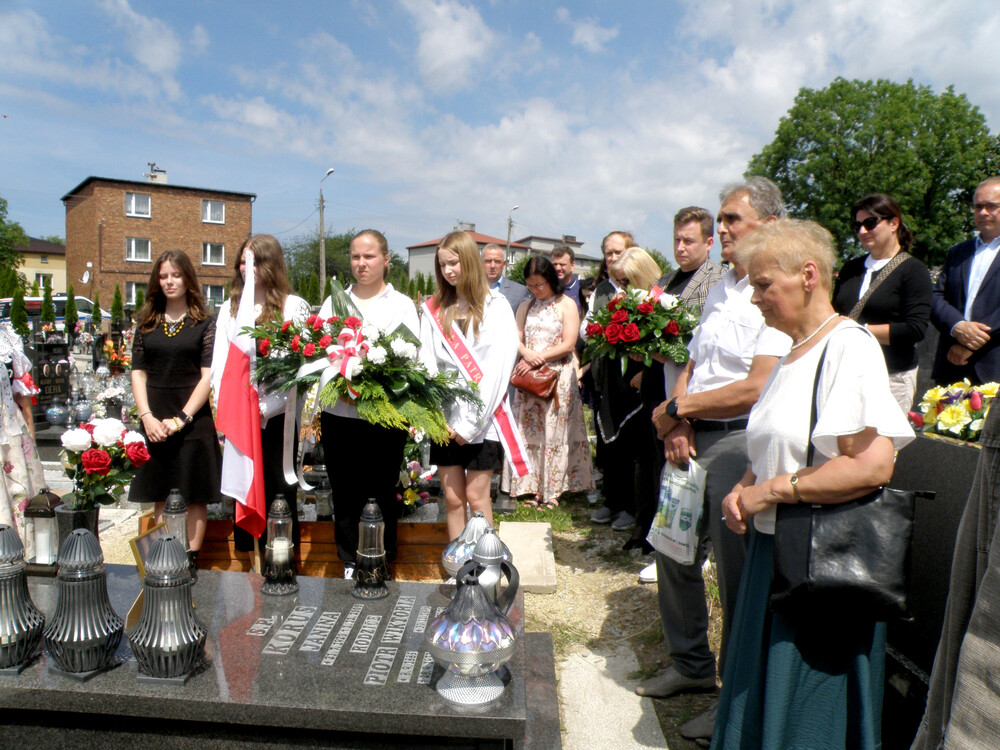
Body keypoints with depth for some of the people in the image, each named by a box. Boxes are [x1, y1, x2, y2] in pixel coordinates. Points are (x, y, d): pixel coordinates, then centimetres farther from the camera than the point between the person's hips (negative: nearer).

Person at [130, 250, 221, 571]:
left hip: (193, 416, -3)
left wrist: (181, 418, -13)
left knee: (195, 494, 1)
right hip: (154, 419, 3)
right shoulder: (147, 323, 11)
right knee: (159, 495, 8)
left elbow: (208, 375, -6)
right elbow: (138, 372, 7)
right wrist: (147, 416, -6)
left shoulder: (204, 324, 0)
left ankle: (191, 559, 9)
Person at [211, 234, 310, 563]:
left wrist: (266, 408, -13)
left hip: (277, 417, -4)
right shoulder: (230, 309, 15)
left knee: (279, 494, 2)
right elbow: (219, 363, 11)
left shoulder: (294, 307, 0)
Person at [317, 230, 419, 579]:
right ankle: (350, 564, 23)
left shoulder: (402, 305, 7)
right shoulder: (333, 302, 15)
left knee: (382, 491, 6)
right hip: (339, 414, 2)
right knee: (345, 492, 8)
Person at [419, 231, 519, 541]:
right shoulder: (434, 309, 10)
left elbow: (498, 368, -8)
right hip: (446, 422, 3)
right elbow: (427, 366, 3)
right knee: (452, 498, 7)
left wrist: (471, 423, -12)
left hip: (482, 420, -3)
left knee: (476, 496, 0)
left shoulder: (496, 306, -1)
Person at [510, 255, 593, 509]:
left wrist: (537, 360, -12)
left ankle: (553, 490, 7)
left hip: (558, 377, -4)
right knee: (530, 431, 2)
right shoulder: (526, 307, 13)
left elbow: (568, 345, -8)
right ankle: (535, 488, 9)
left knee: (555, 433, -1)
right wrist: (526, 354, -17)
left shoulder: (567, 305, -1)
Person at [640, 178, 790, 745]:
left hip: (740, 443, -8)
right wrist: (679, 423, -2)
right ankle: (692, 665, 38)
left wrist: (677, 409, -12)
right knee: (674, 554, 16)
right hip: (694, 440, 9)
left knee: (736, 573, 3)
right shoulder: (719, 290, 15)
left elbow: (756, 389, -21)